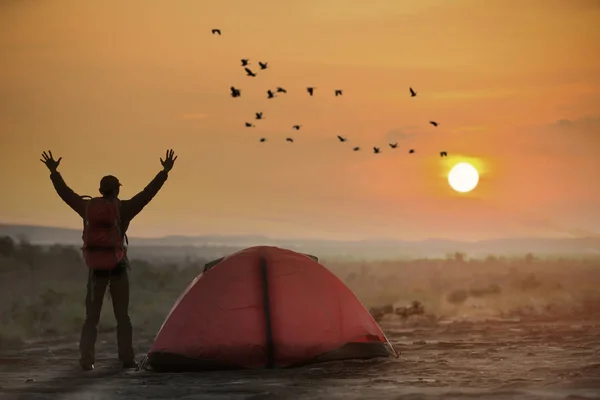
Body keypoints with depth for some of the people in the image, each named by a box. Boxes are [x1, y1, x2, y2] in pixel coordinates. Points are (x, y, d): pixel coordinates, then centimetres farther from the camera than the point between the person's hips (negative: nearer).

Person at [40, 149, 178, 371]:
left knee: (91, 317, 8)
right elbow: (148, 193, -11)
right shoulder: (123, 208, -8)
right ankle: (127, 359, 4)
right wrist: (164, 172, -6)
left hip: (96, 268, 2)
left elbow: (65, 193, 12)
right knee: (122, 316, 6)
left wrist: (54, 172, 25)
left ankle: (86, 360, 1)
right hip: (117, 267, -2)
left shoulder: (88, 207, 1)